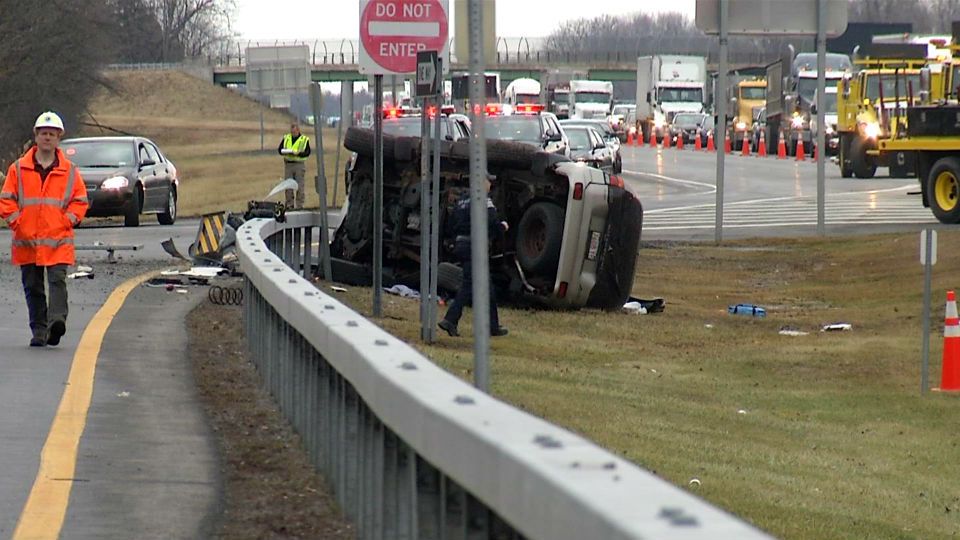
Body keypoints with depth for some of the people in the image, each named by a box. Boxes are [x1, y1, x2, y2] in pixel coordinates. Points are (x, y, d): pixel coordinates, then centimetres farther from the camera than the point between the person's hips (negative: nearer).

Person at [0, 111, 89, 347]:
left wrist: (68, 221, -5)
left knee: (57, 281, -18)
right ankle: (39, 331, 15)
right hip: (27, 241, 2)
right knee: (33, 287, 7)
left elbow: (80, 200, 9)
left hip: (58, 239, -2)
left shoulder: (69, 171, 6)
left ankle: (57, 320, -30)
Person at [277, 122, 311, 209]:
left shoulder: (304, 139, 1)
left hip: (299, 164, -3)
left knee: (299, 186, -2)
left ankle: (299, 205, 3)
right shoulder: (286, 138, 12)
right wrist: (285, 152, -12)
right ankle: (289, 204, 10)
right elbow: (279, 149, 10)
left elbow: (307, 153, -6)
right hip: (288, 164, 3)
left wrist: (298, 153, -22)